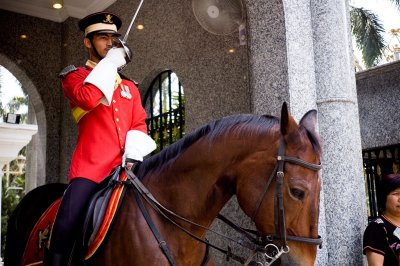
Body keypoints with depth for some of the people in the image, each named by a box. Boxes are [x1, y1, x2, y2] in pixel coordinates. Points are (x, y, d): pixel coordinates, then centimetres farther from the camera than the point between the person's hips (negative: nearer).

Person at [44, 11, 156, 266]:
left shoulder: (129, 86, 23)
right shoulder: (74, 76, 10)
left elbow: (139, 124, 13)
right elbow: (88, 99, -14)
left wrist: (134, 154, -7)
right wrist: (110, 62, -4)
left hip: (126, 166, 5)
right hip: (91, 166, -4)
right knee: (66, 227, -20)